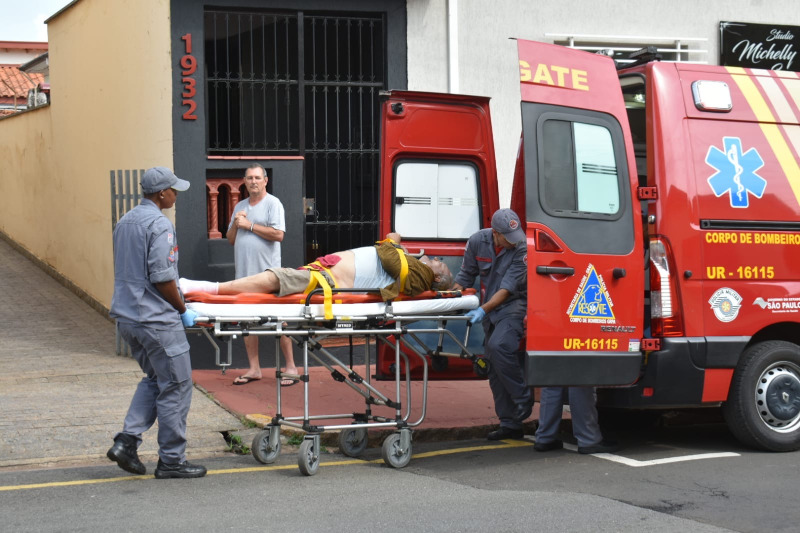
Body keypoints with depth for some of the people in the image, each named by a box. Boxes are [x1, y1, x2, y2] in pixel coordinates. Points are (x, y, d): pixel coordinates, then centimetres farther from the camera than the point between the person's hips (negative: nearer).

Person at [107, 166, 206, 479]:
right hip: (156, 320, -9)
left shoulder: (124, 222, 13)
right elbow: (162, 278, -20)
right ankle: (171, 461, 6)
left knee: (155, 379, 20)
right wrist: (183, 310, -5)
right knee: (175, 386, 1)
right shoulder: (159, 225, -15)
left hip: (126, 316, 9)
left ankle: (127, 441, 9)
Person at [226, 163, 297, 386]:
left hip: (267, 271, -7)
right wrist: (235, 224, -1)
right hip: (244, 272, 7)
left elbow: (278, 234, -15)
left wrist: (249, 225, -12)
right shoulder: (240, 207, 17)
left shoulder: (273, 203, -3)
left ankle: (290, 367, 0)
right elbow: (231, 240, 19)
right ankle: (254, 368, 14)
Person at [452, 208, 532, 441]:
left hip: (513, 306, -6)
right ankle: (510, 424, 12)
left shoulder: (522, 249, -19)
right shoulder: (477, 241, -5)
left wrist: (483, 310, -32)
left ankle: (523, 401, -17)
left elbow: (508, 288, -23)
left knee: (499, 346, -31)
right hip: (490, 311, 6)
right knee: (495, 368, 5)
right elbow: (466, 275, 7)